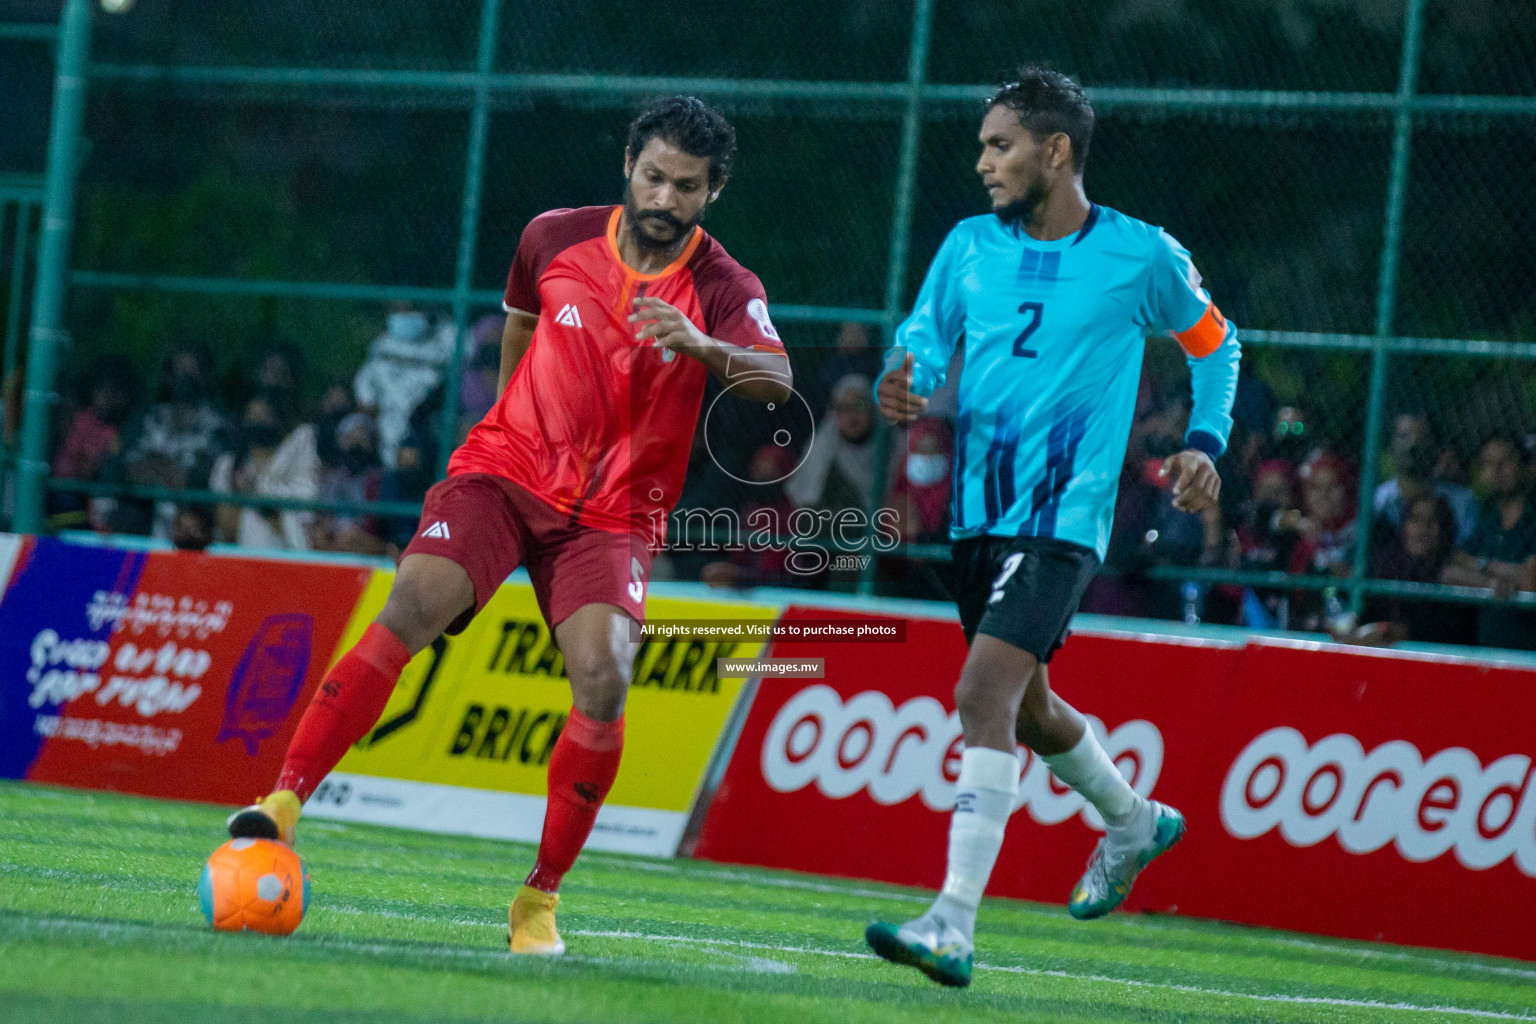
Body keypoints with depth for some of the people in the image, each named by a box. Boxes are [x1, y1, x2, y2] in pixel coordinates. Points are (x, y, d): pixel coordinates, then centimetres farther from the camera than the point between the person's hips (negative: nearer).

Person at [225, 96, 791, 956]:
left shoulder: (725, 290, -7)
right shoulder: (554, 239, 1)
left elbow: (778, 384, -26)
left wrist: (705, 346, -44)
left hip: (612, 517, -1)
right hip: (506, 470, 1)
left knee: (604, 679, -23)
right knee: (410, 610, -24)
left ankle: (541, 900, -8)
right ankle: (286, 803, -23)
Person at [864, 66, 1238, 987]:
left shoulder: (1142, 257, -4)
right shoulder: (970, 246, 6)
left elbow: (1214, 340, 13)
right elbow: (921, 344, 6)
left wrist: (1206, 445, 2)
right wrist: (901, 388, -17)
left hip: (1063, 521, -6)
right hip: (979, 513, 6)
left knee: (984, 695, -21)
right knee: (1026, 707, 21)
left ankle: (954, 927, -26)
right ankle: (1136, 823, 50)